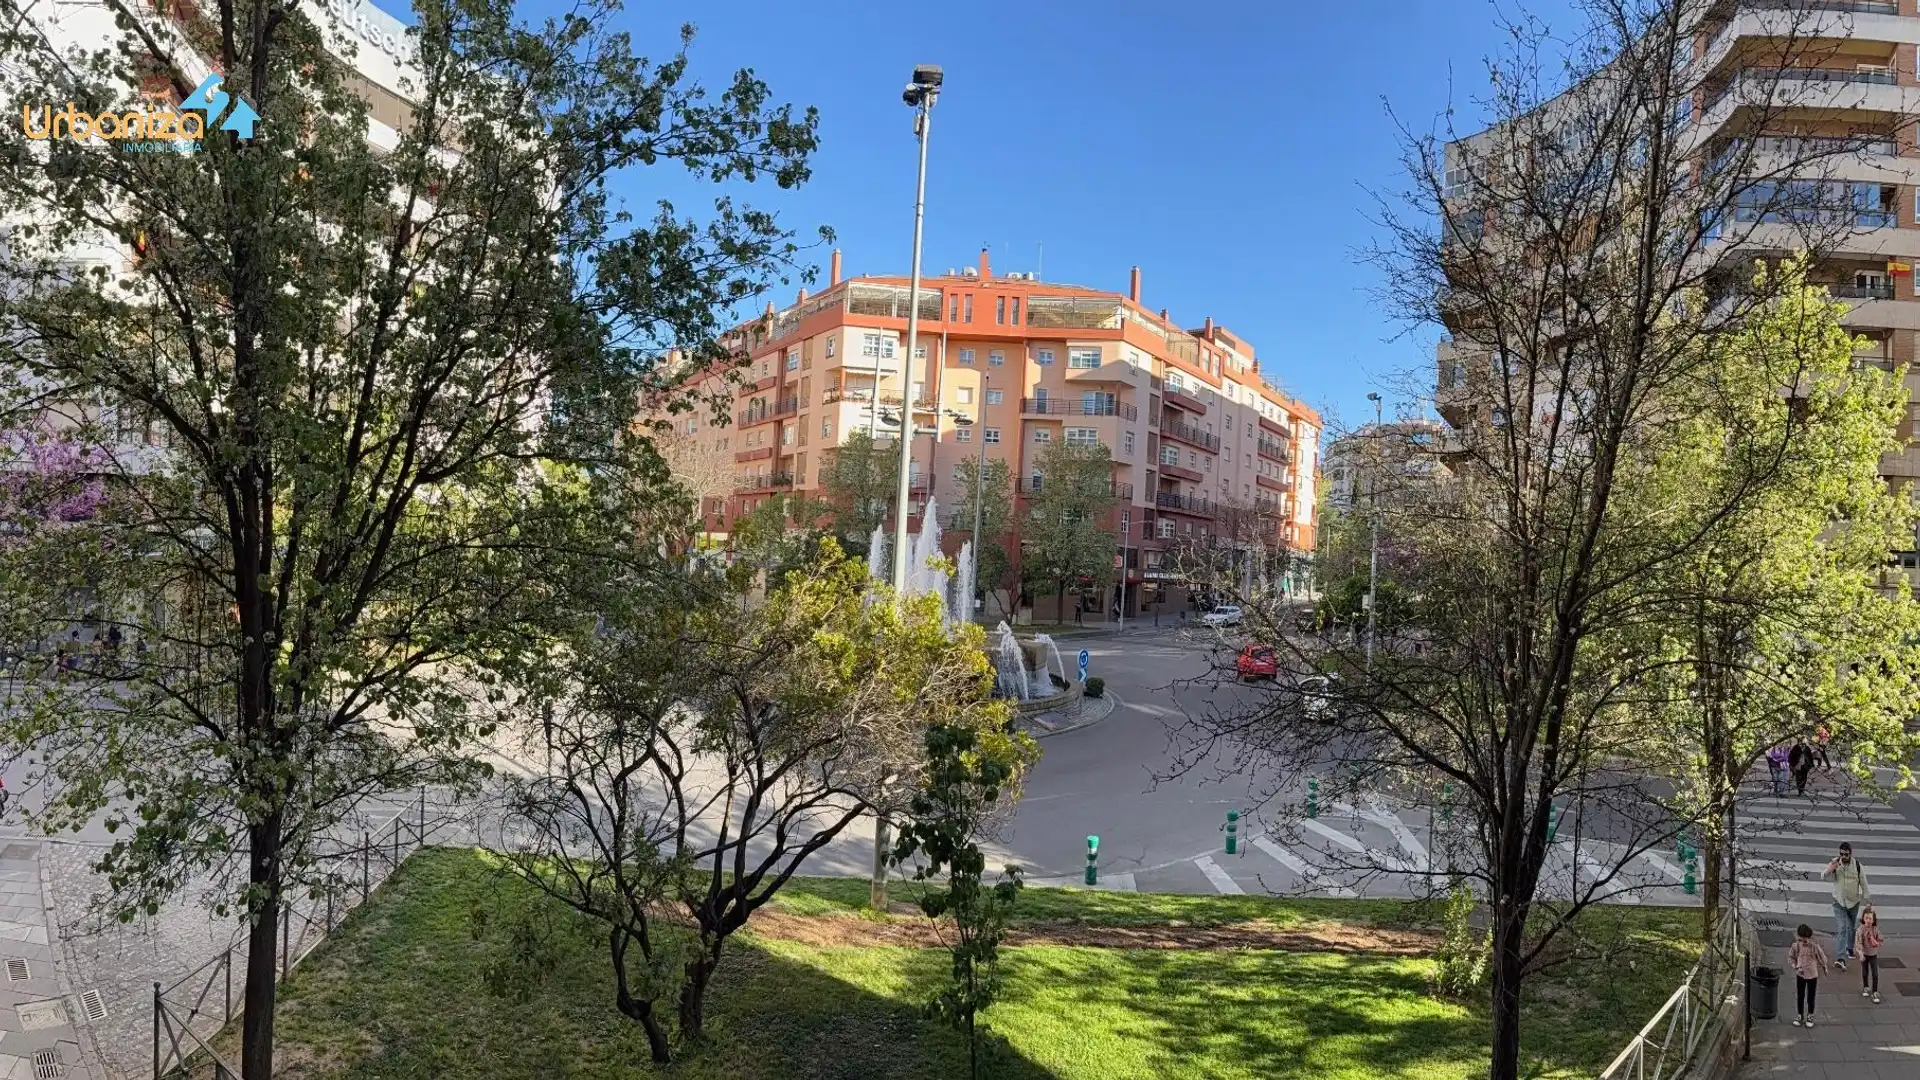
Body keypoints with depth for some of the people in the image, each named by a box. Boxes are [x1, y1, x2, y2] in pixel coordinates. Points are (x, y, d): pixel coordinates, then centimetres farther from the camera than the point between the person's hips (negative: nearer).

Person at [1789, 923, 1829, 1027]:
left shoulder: (1815, 946, -16)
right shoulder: (1796, 945, -11)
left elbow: (1822, 958, 0)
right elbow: (1790, 958, 0)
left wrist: (1824, 967, 11)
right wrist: (1796, 967, -14)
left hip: (1812, 975, -1)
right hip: (1800, 975, 1)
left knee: (1810, 997, 10)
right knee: (1800, 996, 11)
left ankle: (1810, 1017, 26)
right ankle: (1799, 1016, 25)